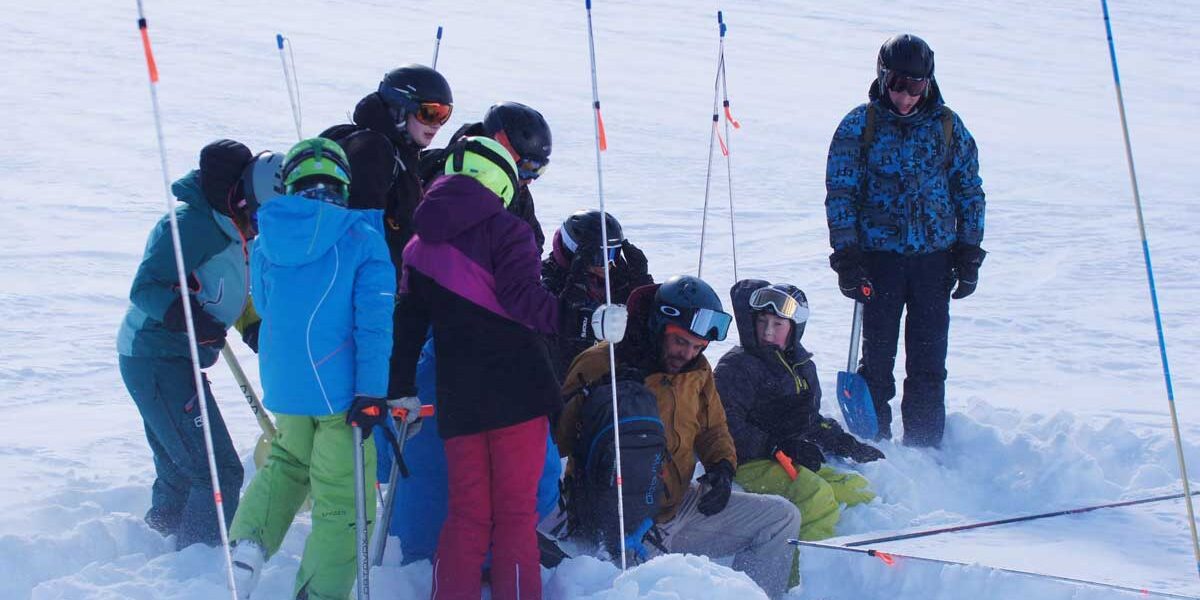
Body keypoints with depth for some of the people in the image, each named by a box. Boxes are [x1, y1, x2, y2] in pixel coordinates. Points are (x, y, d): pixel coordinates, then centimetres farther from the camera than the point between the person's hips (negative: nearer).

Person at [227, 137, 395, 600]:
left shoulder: (267, 237, 2)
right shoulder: (361, 238, -10)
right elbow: (374, 321, -16)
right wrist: (372, 393, -16)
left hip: (282, 384, 5)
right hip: (340, 387, -5)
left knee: (287, 461, 29)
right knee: (343, 501, 5)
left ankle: (249, 542, 12)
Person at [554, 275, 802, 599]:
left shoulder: (697, 371, 10)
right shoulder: (600, 364, -11)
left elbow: (713, 429, 23)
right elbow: (558, 442, -14)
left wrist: (723, 466, 1)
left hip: (679, 506, 7)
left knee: (783, 517, 4)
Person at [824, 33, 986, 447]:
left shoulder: (948, 126, 6)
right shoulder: (859, 126, 1)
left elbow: (970, 192, 12)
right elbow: (840, 193, 0)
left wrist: (969, 254, 6)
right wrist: (846, 257, -7)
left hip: (935, 259, 1)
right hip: (879, 257, -1)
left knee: (929, 362, 3)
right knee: (877, 356, 1)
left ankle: (925, 450, 12)